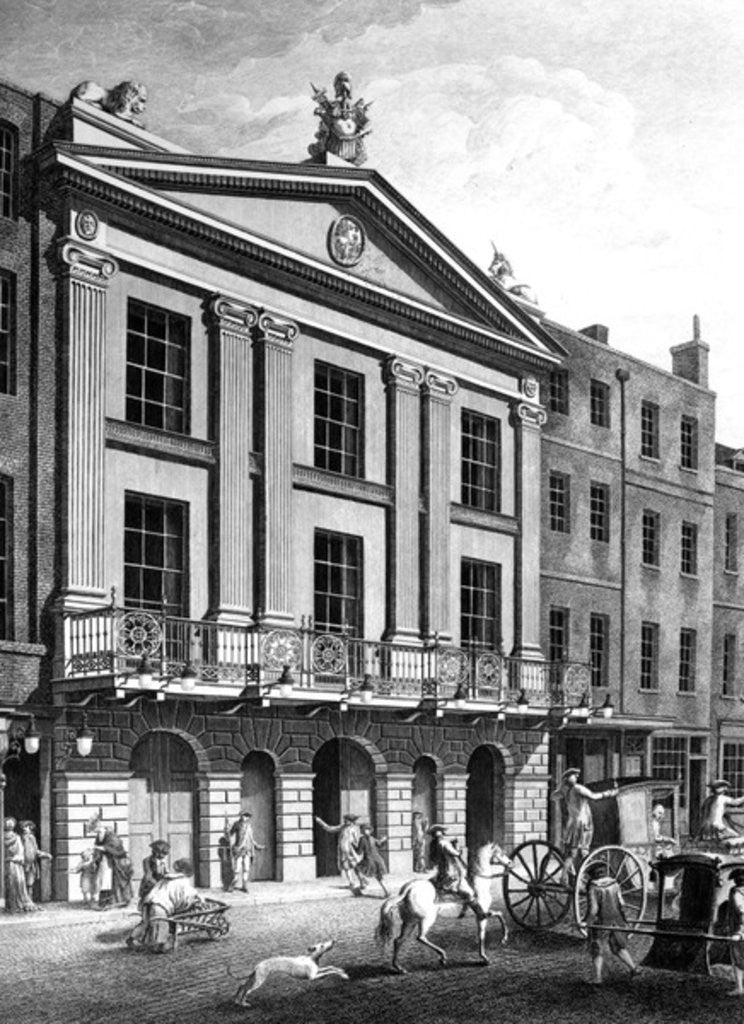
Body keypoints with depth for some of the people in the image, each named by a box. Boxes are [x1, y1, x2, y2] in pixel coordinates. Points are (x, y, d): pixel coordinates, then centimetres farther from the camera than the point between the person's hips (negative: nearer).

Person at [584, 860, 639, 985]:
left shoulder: (593, 888, -16)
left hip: (600, 923, -4)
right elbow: (621, 904, 4)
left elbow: (593, 909, -19)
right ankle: (633, 968, 20)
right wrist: (623, 918, 18)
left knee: (597, 951, 8)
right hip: (616, 921, 4)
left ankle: (597, 977, 2)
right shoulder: (614, 884, -1)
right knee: (620, 947, 22)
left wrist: (587, 922, -6)